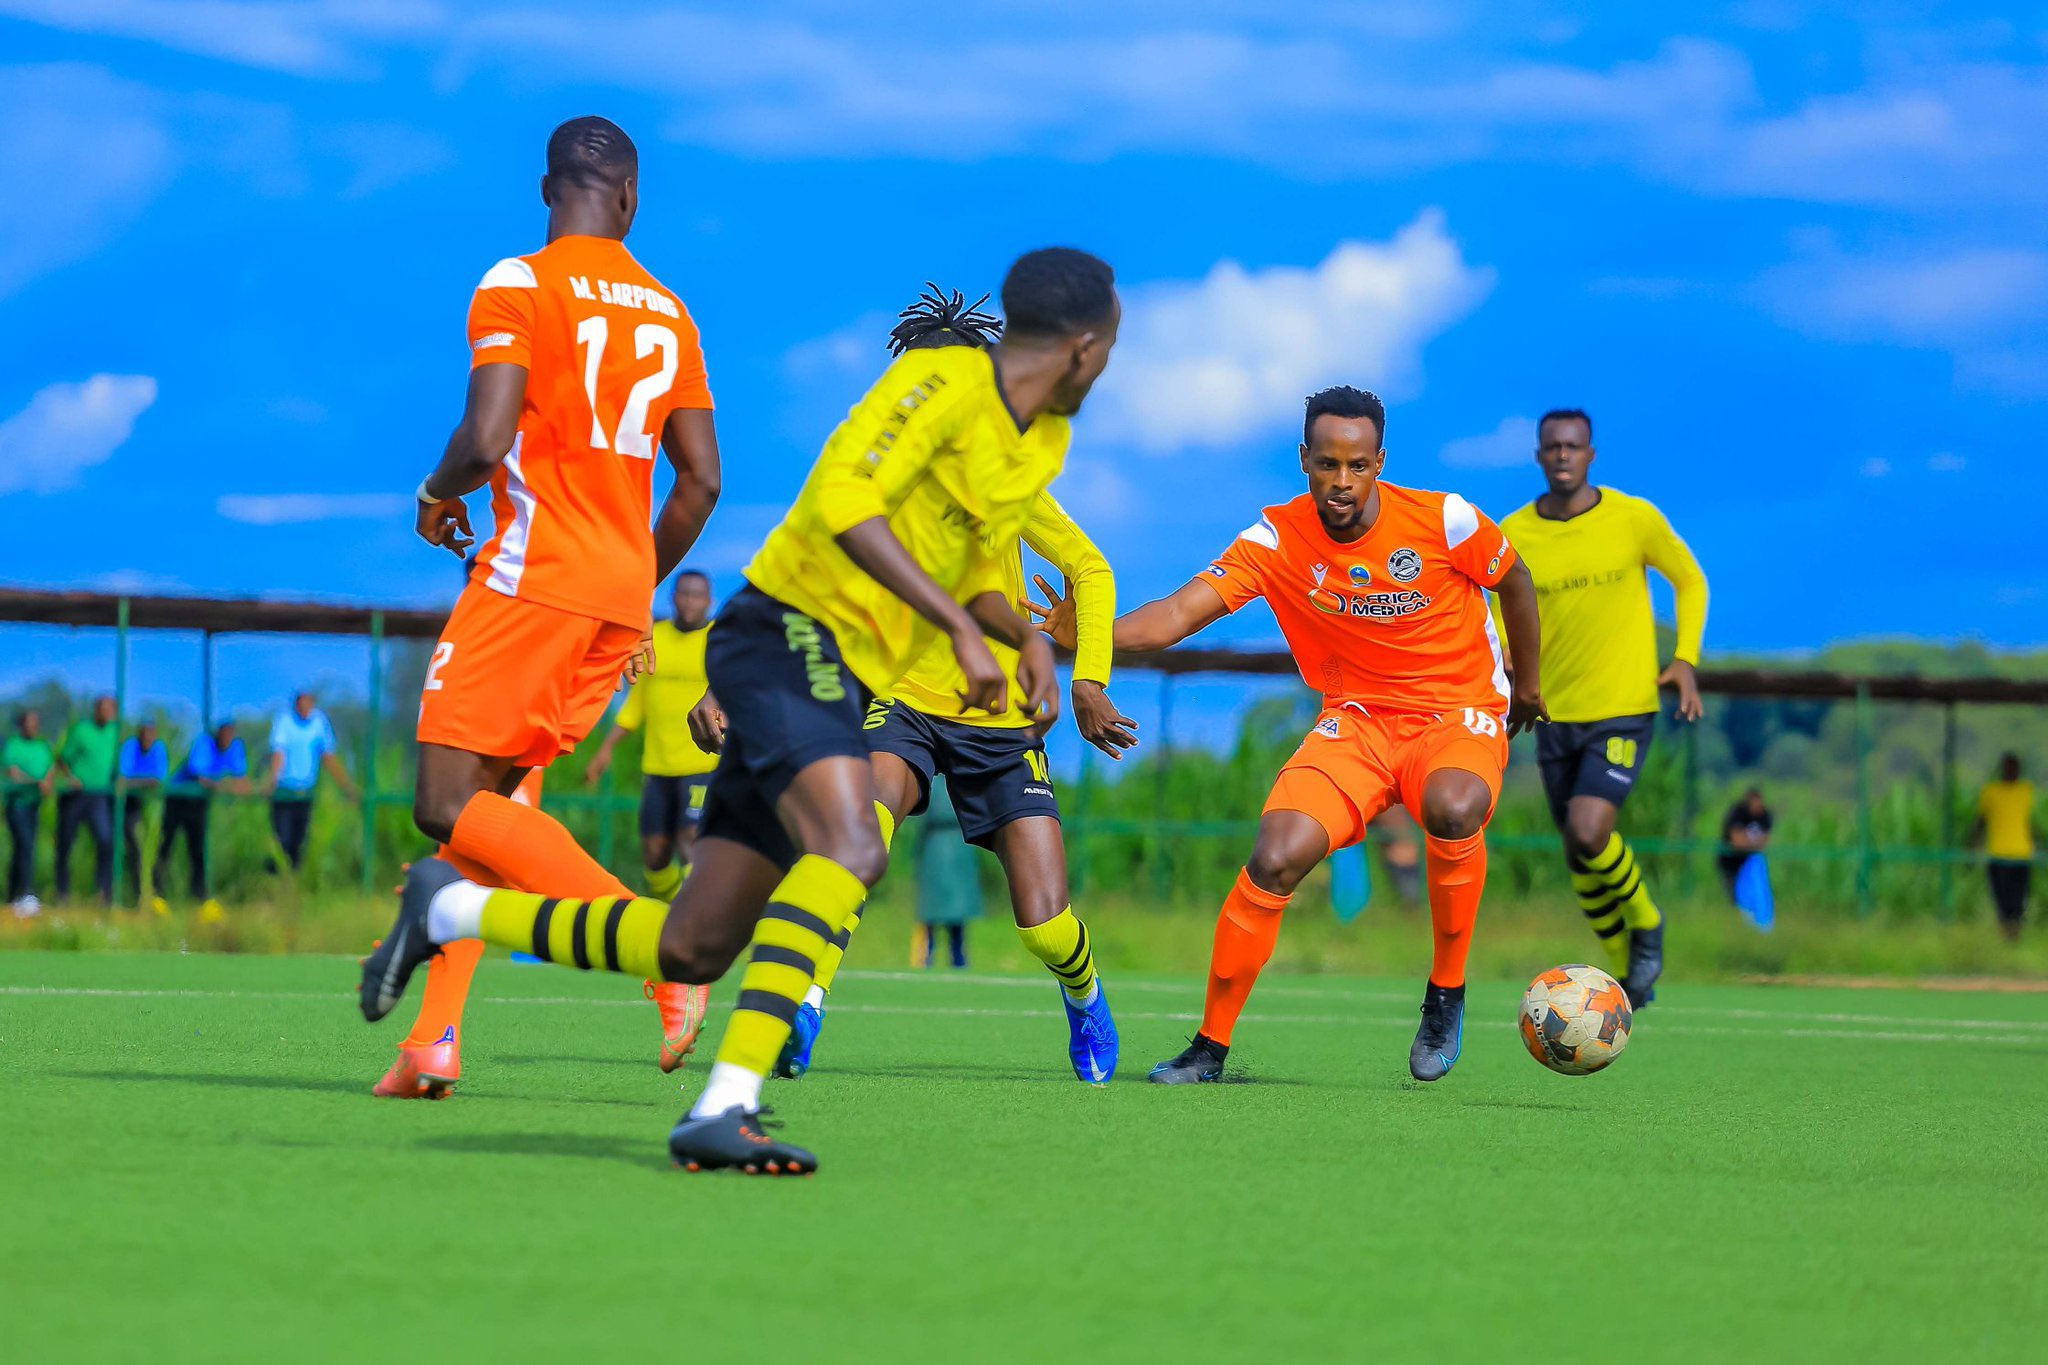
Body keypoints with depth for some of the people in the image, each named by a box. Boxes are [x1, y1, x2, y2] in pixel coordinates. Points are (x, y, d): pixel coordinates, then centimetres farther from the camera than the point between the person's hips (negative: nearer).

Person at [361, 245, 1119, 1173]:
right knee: (851, 847, -33)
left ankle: (448, 907, 21)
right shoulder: (947, 382, -12)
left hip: (842, 682, 9)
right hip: (791, 633, -9)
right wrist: (961, 628, -28)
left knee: (689, 952, 3)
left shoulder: (1042, 444, 15)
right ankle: (725, 1105, -41)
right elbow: (840, 496, -24)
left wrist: (1026, 638, 5)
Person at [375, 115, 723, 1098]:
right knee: (484, 798, 12)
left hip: (535, 574, -7)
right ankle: (436, 1040, 2)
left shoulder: (518, 286, -5)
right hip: (621, 592, 7)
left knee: (447, 806, -9)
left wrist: (438, 494, 5)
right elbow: (702, 477, 13)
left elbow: (486, 437, -17)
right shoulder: (668, 311, 14)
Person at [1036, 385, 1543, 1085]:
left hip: (1462, 712, -2)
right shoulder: (1277, 539, -12)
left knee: (1453, 809, -37)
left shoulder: (1443, 521, -14)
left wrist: (1528, 685, 19)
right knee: (1276, 857, -21)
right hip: (1358, 718, 2)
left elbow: (1514, 580, 6)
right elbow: (1180, 612, -21)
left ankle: (1446, 994, -13)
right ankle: (1210, 1046, -4)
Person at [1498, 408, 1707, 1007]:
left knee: (1587, 832, -23)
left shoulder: (1635, 519, -9)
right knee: (1580, 858, 10)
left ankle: (1645, 919, 7)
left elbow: (1690, 580, 6)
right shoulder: (1511, 537, -3)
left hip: (1623, 711, -4)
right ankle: (1627, 970, 33)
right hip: (1555, 716, 4)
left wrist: (1685, 659, -7)